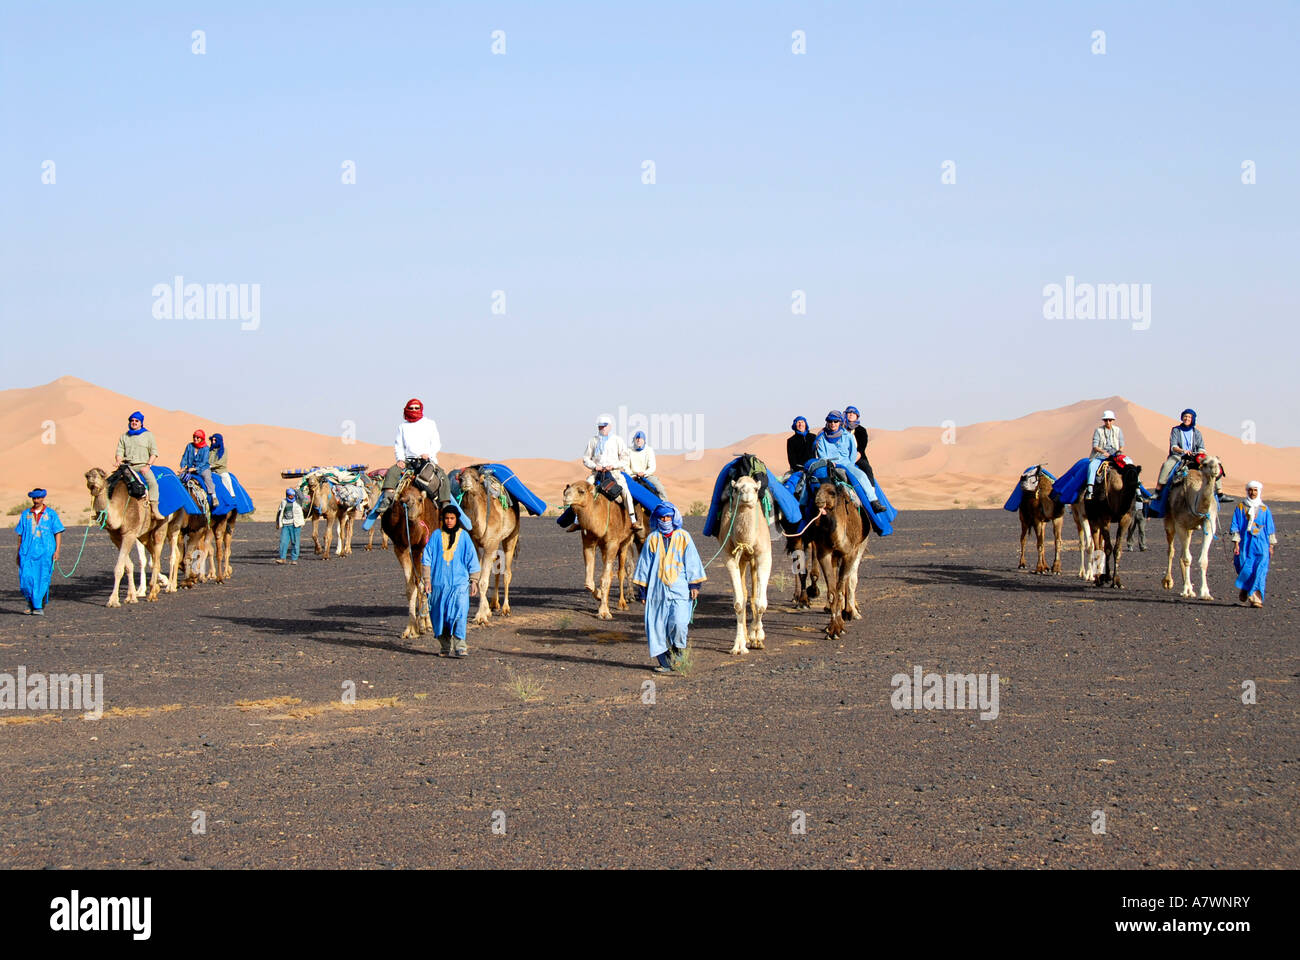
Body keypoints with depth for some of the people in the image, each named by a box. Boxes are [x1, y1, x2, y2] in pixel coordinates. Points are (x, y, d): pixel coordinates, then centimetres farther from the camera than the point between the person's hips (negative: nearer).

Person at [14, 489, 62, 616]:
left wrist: (57, 550, -5)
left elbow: (58, 532, 5)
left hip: (45, 552, -2)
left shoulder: (51, 514, 5)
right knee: (26, 578, -9)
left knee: (42, 579, -4)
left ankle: (40, 607, 4)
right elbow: (20, 534, 16)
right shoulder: (26, 514, 12)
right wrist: (18, 553, 15)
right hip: (28, 552, 2)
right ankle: (30, 601, 15)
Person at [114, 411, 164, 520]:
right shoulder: (124, 437, 17)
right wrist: (118, 461, -9)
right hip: (127, 465, 3)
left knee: (152, 482, -29)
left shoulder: (148, 435, 10)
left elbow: (154, 453, 5)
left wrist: (148, 465, -9)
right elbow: (119, 452, 13)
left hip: (142, 465, -3)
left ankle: (155, 510, -33)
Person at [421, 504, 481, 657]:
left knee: (459, 612, -15)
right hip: (440, 582, 1)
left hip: (460, 582, -1)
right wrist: (427, 580, 1)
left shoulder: (463, 536, 5)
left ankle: (459, 647, -16)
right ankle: (447, 647, 13)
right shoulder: (437, 536, 5)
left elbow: (472, 559, 10)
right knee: (441, 615, 2)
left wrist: (474, 581, 8)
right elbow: (428, 558, 7)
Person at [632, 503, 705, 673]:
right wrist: (642, 589, 11)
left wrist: (694, 585, 4)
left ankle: (676, 651, 9)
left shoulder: (683, 537, 6)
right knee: (658, 624, -1)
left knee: (678, 622, -17)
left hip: (679, 588, -1)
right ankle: (663, 661, 8)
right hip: (658, 589, 2)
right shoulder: (652, 539, 8)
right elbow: (644, 564, 12)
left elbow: (691, 562, 9)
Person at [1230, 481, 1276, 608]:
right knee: (1245, 569, 1)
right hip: (1245, 544, 0)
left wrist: (1271, 546, 9)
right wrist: (1236, 543, -5)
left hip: (1261, 545, 0)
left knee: (1260, 570, -12)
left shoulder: (1264, 509, 8)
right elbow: (1236, 527, 3)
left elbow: (1270, 528, 12)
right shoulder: (1240, 507, 5)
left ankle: (1256, 599, -14)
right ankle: (1243, 591, 31)